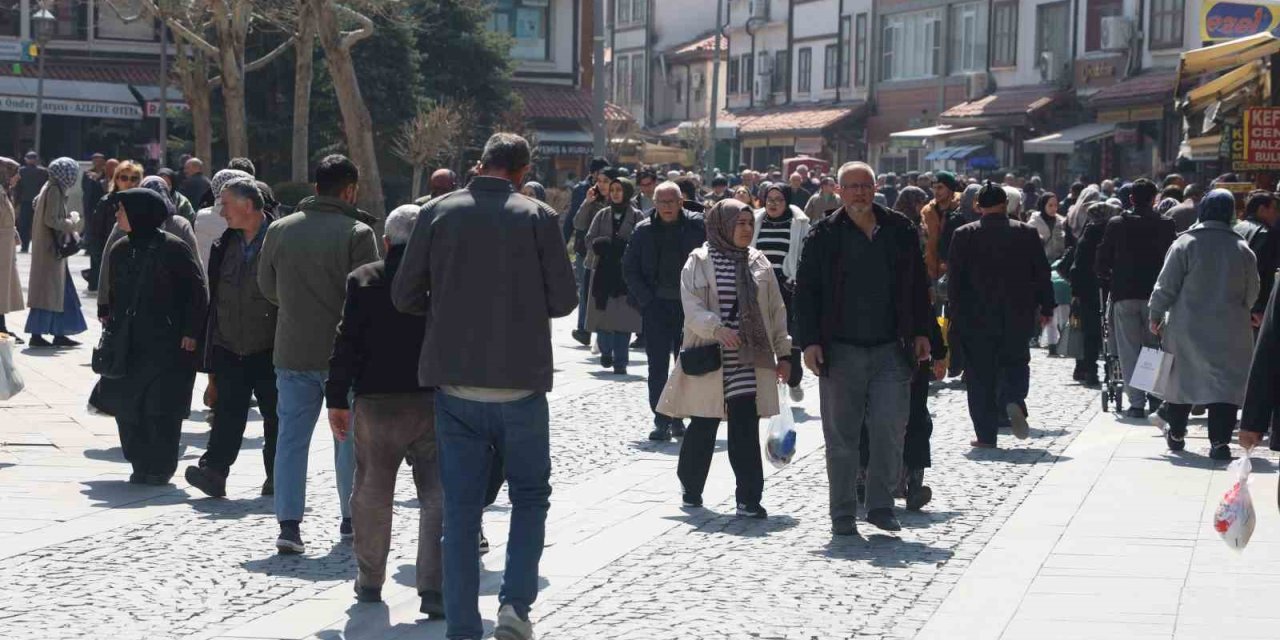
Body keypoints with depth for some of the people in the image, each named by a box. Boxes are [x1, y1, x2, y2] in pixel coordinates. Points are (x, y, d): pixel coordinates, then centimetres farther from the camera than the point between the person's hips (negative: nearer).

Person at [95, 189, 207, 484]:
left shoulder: (172, 248, -8)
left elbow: (197, 291, -7)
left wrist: (190, 332, -10)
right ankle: (141, 464, 15)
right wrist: (108, 318, 12)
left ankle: (160, 467, 7)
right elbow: (111, 291, 22)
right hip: (129, 344, 6)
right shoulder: (119, 250, 10)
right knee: (125, 403, 4)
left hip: (167, 345, -6)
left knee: (162, 406, -4)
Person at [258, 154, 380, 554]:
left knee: (292, 436, 7)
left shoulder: (280, 230, 2)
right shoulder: (357, 233, -13)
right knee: (349, 438, 12)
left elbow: (267, 288, 11)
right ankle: (352, 519, 21)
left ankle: (289, 524, 0)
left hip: (292, 352, 3)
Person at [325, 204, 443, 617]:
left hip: (377, 402, 0)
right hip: (436, 401, 0)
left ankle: (369, 581, 27)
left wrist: (337, 400, 3)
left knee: (372, 494, 15)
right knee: (437, 497, 2)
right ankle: (434, 590, -6)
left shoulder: (363, 280, -1)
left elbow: (346, 343, -3)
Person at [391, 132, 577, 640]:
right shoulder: (537, 217, -5)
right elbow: (564, 300, -4)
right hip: (520, 383, -2)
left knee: (460, 507, 8)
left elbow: (404, 296, 1)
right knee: (530, 496, 14)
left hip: (456, 383, 2)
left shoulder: (438, 213, 0)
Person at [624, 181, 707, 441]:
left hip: (689, 304, 0)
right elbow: (629, 269, 7)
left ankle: (677, 417, 16)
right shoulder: (644, 230, 3)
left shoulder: (696, 226, -1)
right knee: (658, 365, -1)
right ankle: (661, 420, 2)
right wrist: (646, 299, -4)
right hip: (656, 305, 1)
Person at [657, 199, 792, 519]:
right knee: (703, 427, 6)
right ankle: (691, 488, 25)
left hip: (749, 360, 2)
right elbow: (692, 307, -10)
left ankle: (749, 498, -1)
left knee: (746, 429, -3)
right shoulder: (699, 262, -1)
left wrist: (783, 352, 11)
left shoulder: (759, 263, 11)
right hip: (709, 359, -2)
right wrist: (716, 328, -27)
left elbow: (776, 310, 15)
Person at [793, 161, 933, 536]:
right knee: (841, 437, 5)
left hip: (891, 351, 1)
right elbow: (805, 290, 1)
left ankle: (880, 505, 10)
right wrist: (809, 341, -6)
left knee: (890, 430, -4)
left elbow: (917, 286, 14)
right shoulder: (824, 236, 1)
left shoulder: (900, 231, 7)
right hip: (841, 351, -1)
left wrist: (921, 333, 9)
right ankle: (843, 515, 14)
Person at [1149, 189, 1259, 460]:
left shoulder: (1185, 244, -8)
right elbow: (1251, 294, 7)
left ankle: (1175, 434, 26)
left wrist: (1156, 316, 6)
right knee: (1226, 382, 1)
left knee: (1182, 377, 14)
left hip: (1188, 327, 0)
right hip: (1230, 331, 0)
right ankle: (1220, 442, -8)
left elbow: (1166, 285, -5)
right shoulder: (1243, 249, -1)